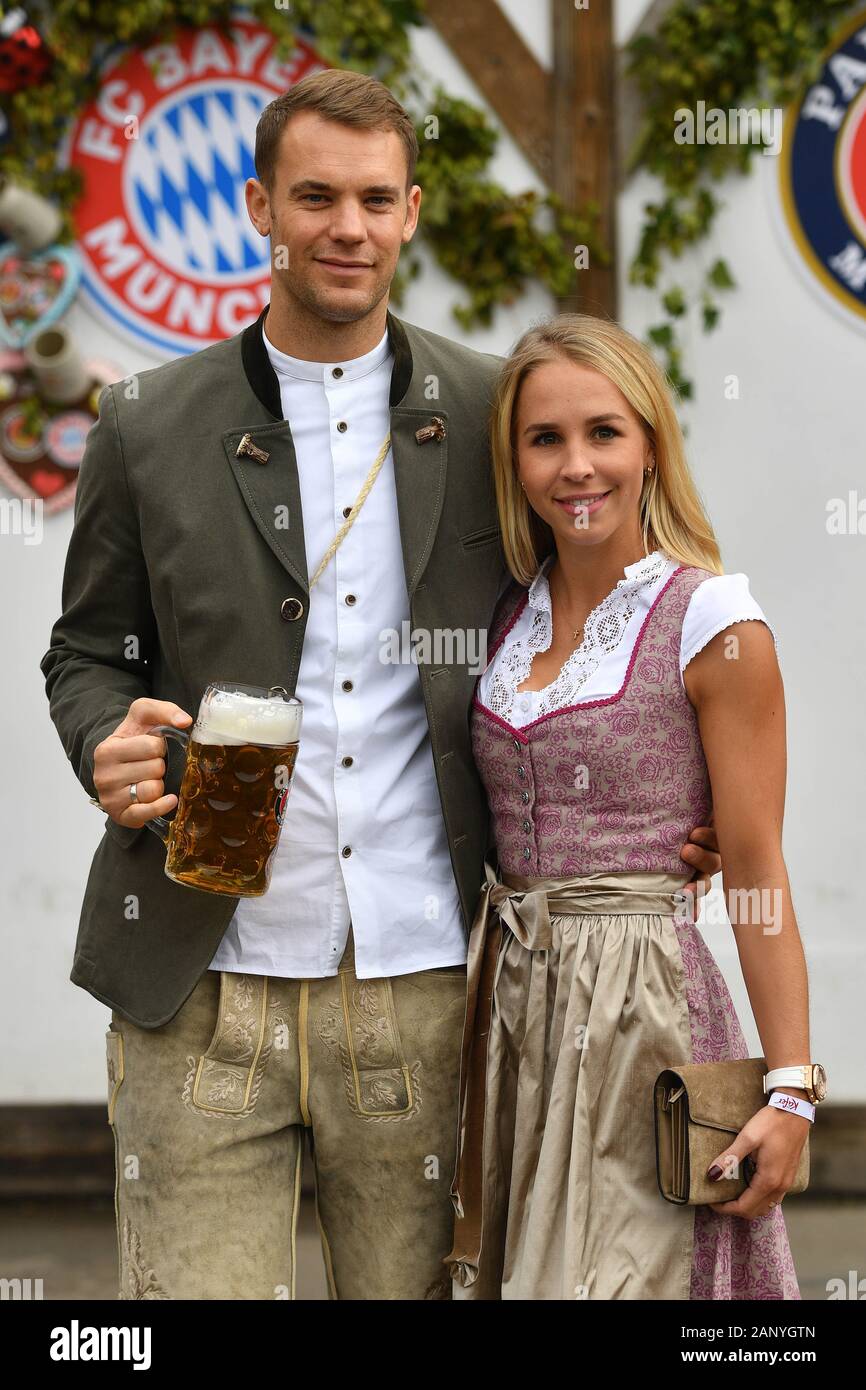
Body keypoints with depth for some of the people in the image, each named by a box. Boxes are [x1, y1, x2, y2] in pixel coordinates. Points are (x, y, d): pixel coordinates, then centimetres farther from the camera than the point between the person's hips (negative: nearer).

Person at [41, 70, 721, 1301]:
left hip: (420, 990, 1)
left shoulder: (490, 413, 6)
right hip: (204, 993, 0)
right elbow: (86, 649, 12)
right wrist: (107, 746, -11)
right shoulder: (150, 427, 5)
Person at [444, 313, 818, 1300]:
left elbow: (755, 873, -9)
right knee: (508, 1271, 11)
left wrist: (790, 1089, -12)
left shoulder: (712, 623, -9)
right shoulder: (509, 614, 9)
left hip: (640, 1004, -6)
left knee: (612, 1275, -3)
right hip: (506, 997, 6)